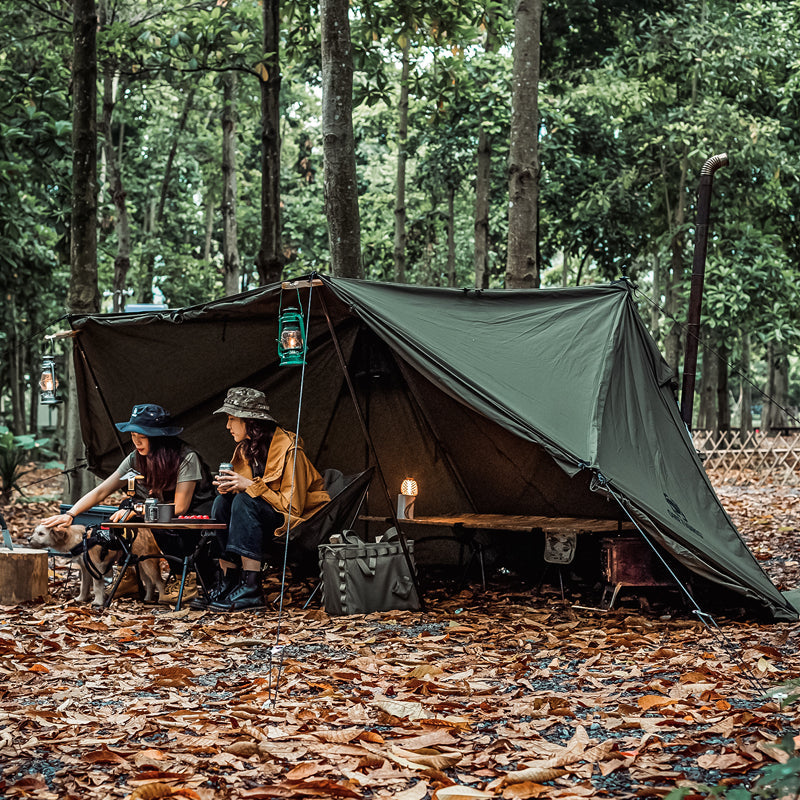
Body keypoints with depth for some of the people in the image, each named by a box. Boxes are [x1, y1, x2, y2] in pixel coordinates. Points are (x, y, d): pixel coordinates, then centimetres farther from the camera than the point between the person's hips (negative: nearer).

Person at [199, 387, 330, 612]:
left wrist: (251, 486, -25)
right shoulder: (246, 448, 5)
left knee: (245, 501, -29)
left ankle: (251, 591, -33)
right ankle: (226, 583, -17)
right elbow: (243, 491, 12)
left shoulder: (289, 449, -19)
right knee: (223, 502, -15)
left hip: (303, 519, -8)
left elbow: (293, 506, -20)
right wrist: (229, 486, -11)